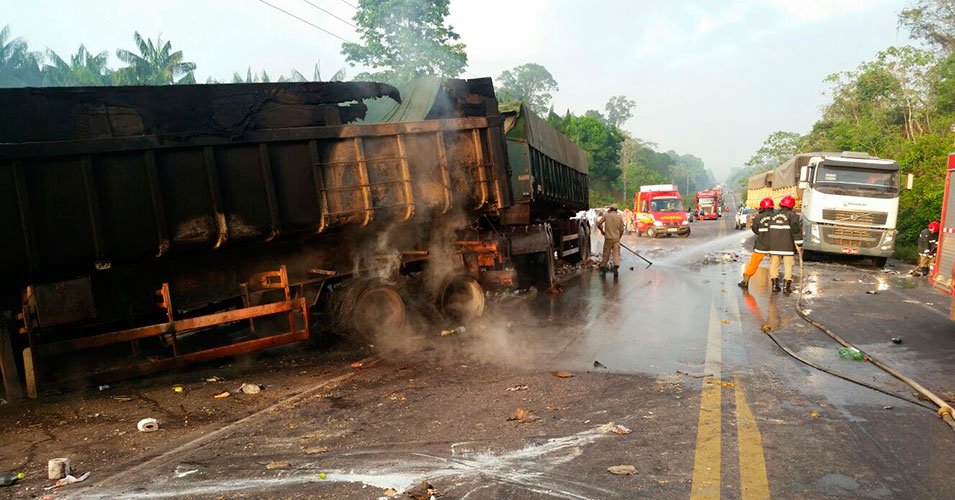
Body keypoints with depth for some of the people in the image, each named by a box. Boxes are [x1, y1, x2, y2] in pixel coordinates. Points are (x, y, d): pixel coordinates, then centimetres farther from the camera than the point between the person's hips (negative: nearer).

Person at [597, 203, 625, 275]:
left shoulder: (606, 215, 0)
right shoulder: (619, 217, 5)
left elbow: (598, 224, -2)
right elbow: (621, 229, 5)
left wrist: (602, 230, 16)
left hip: (608, 238, -1)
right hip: (616, 238, 1)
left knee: (606, 253, 9)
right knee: (616, 252, -2)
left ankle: (603, 266, 19)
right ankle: (616, 265, -20)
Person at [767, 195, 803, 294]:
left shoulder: (773, 215, 9)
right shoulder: (792, 215, -5)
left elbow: (769, 230, 13)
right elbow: (796, 230, -10)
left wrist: (769, 245, 20)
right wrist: (799, 245, -6)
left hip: (774, 245, 4)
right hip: (787, 245, -3)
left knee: (774, 264, 11)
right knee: (788, 265, 4)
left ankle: (775, 284, 10)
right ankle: (788, 285, 2)